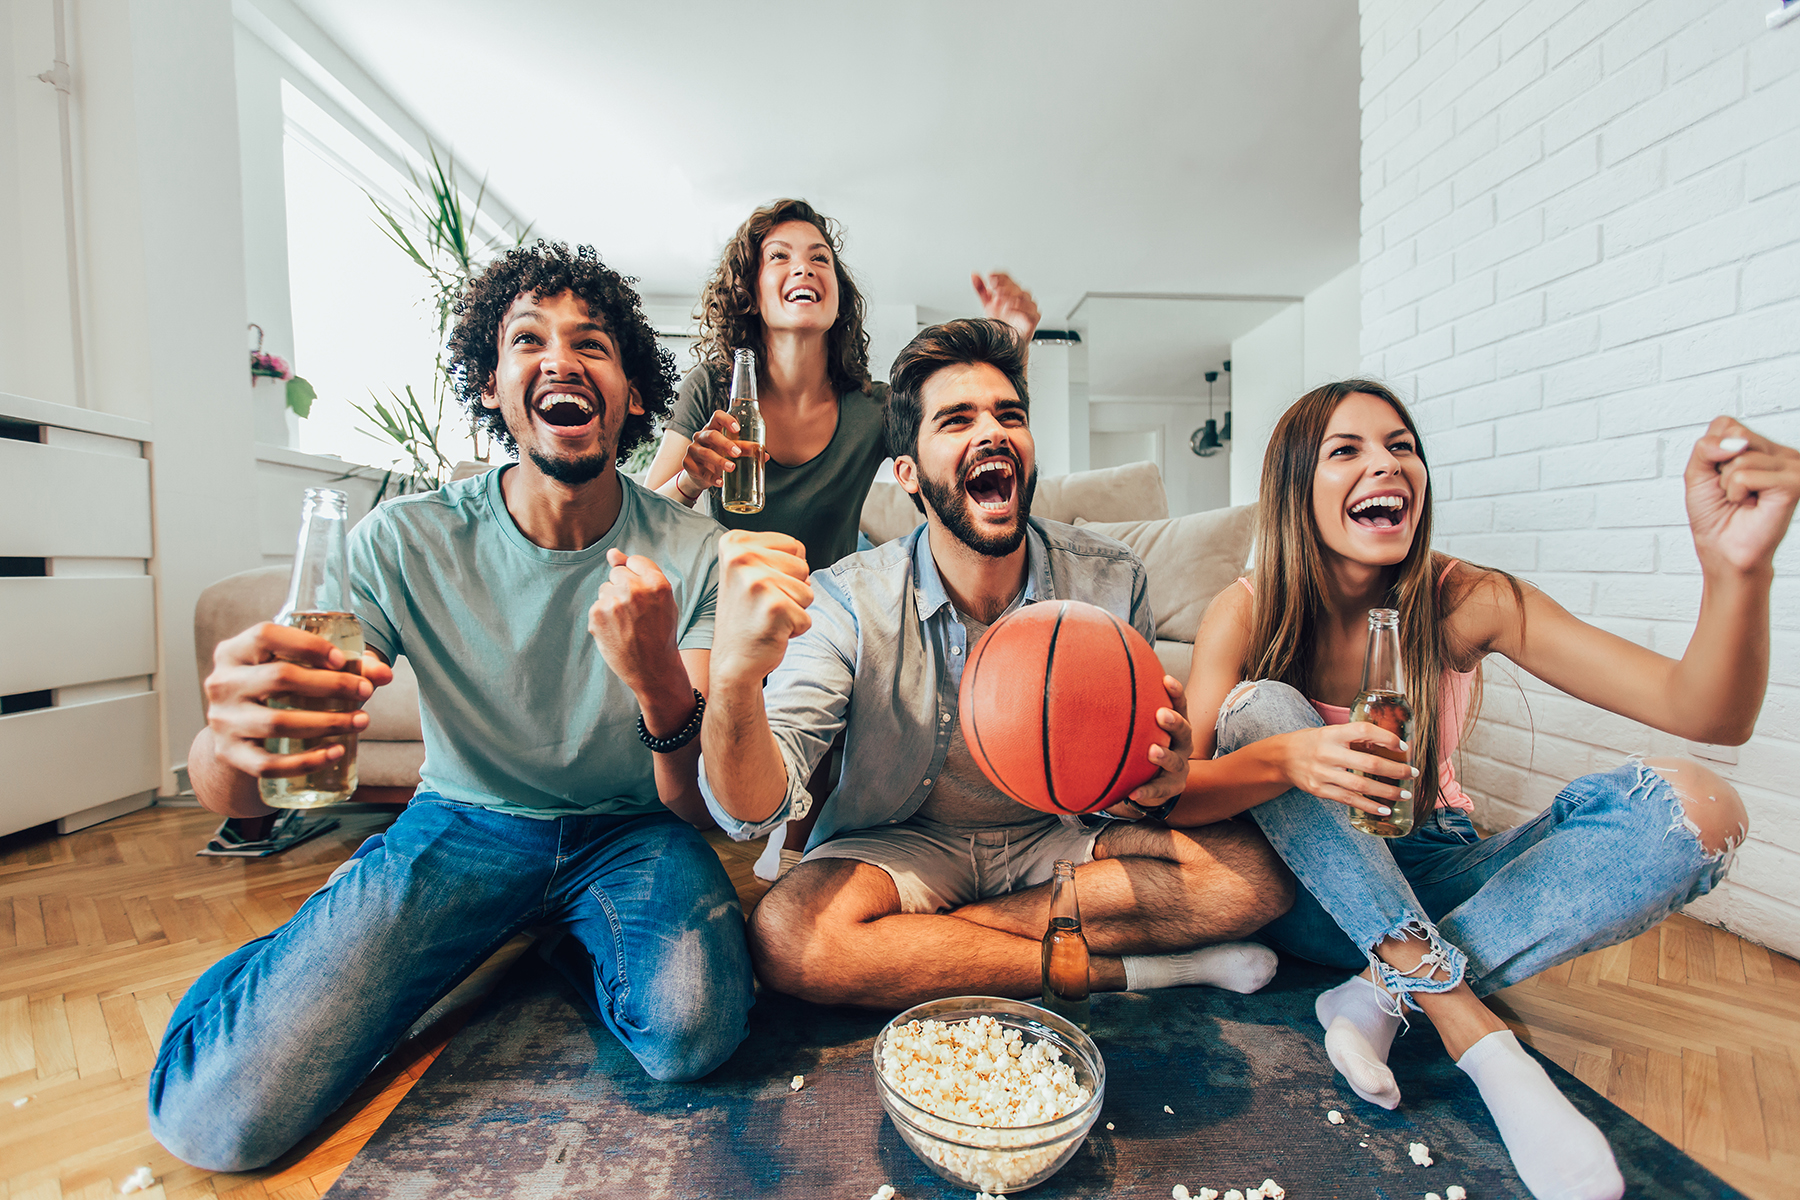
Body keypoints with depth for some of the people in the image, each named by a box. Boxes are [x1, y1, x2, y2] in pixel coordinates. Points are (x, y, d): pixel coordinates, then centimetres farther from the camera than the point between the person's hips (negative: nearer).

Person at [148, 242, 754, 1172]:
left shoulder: (691, 554, -16)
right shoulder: (404, 544, -14)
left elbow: (699, 804, -17)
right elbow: (229, 799, -13)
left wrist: (662, 685, -40)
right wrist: (231, 742, -39)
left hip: (630, 830, 0)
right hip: (464, 821, 1)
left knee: (692, 1032, -27)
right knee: (218, 1111, -14)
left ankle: (565, 940, 8)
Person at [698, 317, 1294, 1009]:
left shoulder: (1112, 582, -12)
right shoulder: (845, 602, -20)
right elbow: (754, 813, -28)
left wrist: (1159, 778, -26)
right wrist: (735, 674, -50)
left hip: (1056, 837, 2)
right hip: (902, 844, -1)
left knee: (1257, 867, -18)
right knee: (785, 935, -31)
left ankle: (921, 936, -14)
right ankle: (1121, 968, -14)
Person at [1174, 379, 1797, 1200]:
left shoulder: (1463, 602, -11)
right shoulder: (1246, 615, -15)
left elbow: (1709, 715, -17)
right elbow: (1171, 795, -20)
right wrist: (1281, 759, -40)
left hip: (1432, 880, 2)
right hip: (1312, 894, -1)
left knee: (1691, 806, -18)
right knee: (1258, 705, -27)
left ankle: (1383, 996, -19)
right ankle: (1474, 1035, -26)